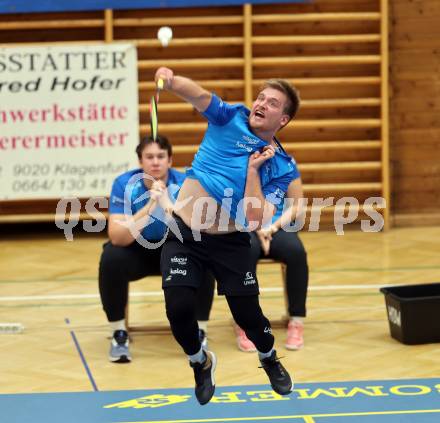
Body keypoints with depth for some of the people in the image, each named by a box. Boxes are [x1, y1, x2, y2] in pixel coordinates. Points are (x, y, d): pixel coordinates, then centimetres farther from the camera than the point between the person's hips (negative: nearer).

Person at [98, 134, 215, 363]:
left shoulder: (184, 184, -20)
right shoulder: (124, 184, -20)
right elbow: (117, 237, -30)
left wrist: (167, 204, -45)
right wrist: (149, 207, -41)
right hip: (136, 251, 0)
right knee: (110, 260, -31)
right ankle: (118, 333, -12)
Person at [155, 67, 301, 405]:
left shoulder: (282, 167, -5)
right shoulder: (231, 118, -3)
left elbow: (255, 220, -17)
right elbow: (198, 94, -24)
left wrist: (254, 168, -20)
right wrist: (171, 80, -44)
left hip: (230, 243, 0)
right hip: (184, 232, 0)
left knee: (247, 314, 3)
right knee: (179, 307, -14)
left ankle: (270, 359, 40)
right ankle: (201, 362, 19)